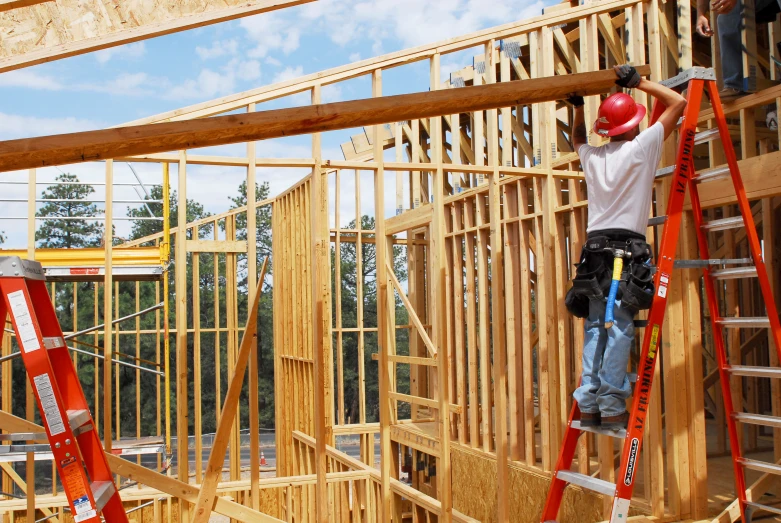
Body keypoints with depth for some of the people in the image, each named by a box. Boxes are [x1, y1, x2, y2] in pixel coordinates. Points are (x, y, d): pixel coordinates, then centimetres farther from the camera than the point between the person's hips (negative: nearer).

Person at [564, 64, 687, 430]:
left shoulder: (591, 156, 13)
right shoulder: (641, 148, 0)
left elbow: (577, 139, 40)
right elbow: (678, 103, 8)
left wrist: (578, 108, 32)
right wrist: (638, 82, 12)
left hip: (595, 249, 5)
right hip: (627, 249, -5)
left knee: (596, 328, 6)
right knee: (620, 329, -7)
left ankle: (589, 407, 4)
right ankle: (612, 407, -8)